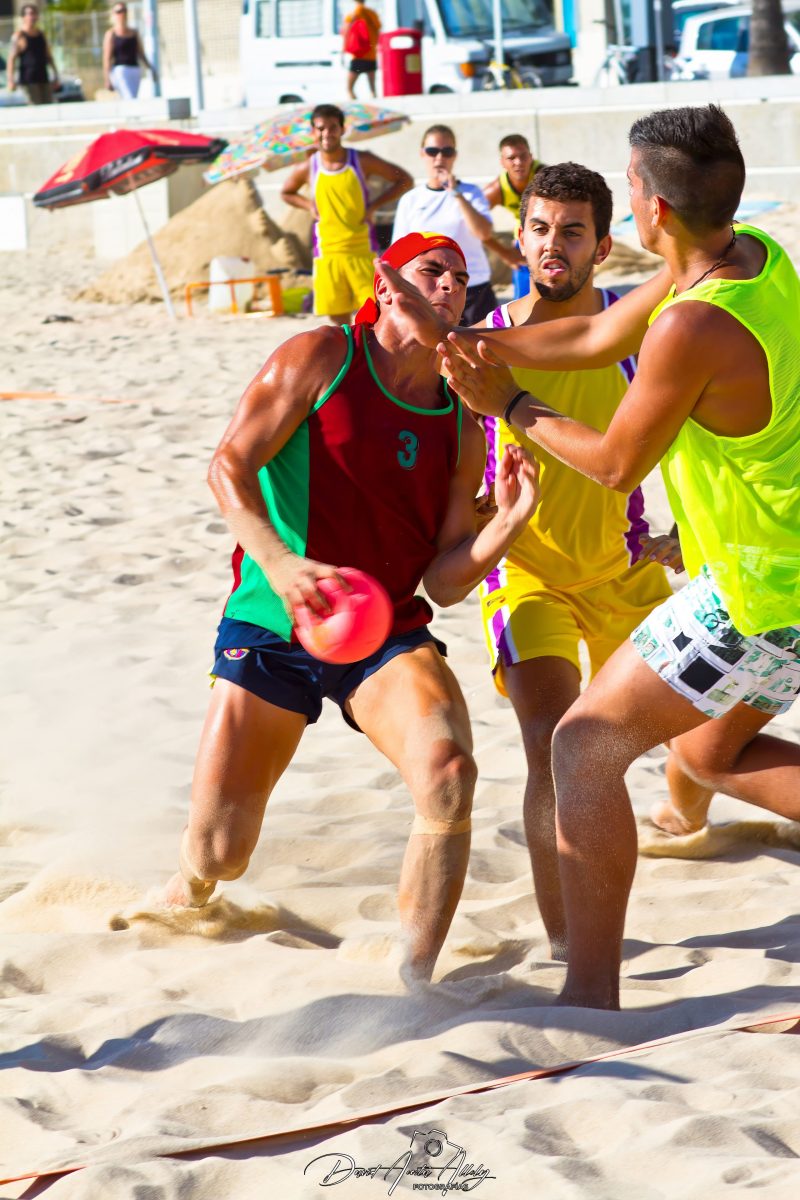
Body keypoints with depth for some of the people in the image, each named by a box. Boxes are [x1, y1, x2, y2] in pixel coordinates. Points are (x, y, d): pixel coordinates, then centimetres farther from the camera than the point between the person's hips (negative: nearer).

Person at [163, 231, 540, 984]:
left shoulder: (460, 430, 7)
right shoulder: (321, 358, -3)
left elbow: (444, 582, 5)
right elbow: (228, 466, -11)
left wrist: (506, 524, -13)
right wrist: (280, 562, -27)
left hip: (388, 634, 2)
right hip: (270, 627, -2)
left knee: (448, 773, -29)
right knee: (214, 859, -1)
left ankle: (412, 985, -17)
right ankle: (180, 905, 38)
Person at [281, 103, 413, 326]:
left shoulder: (362, 161, -4)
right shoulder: (307, 169, 0)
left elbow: (405, 180, 3)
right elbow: (286, 193, 20)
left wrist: (375, 205, -7)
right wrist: (309, 205, 1)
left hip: (362, 252, -1)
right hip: (327, 255, 1)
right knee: (339, 319, 5)